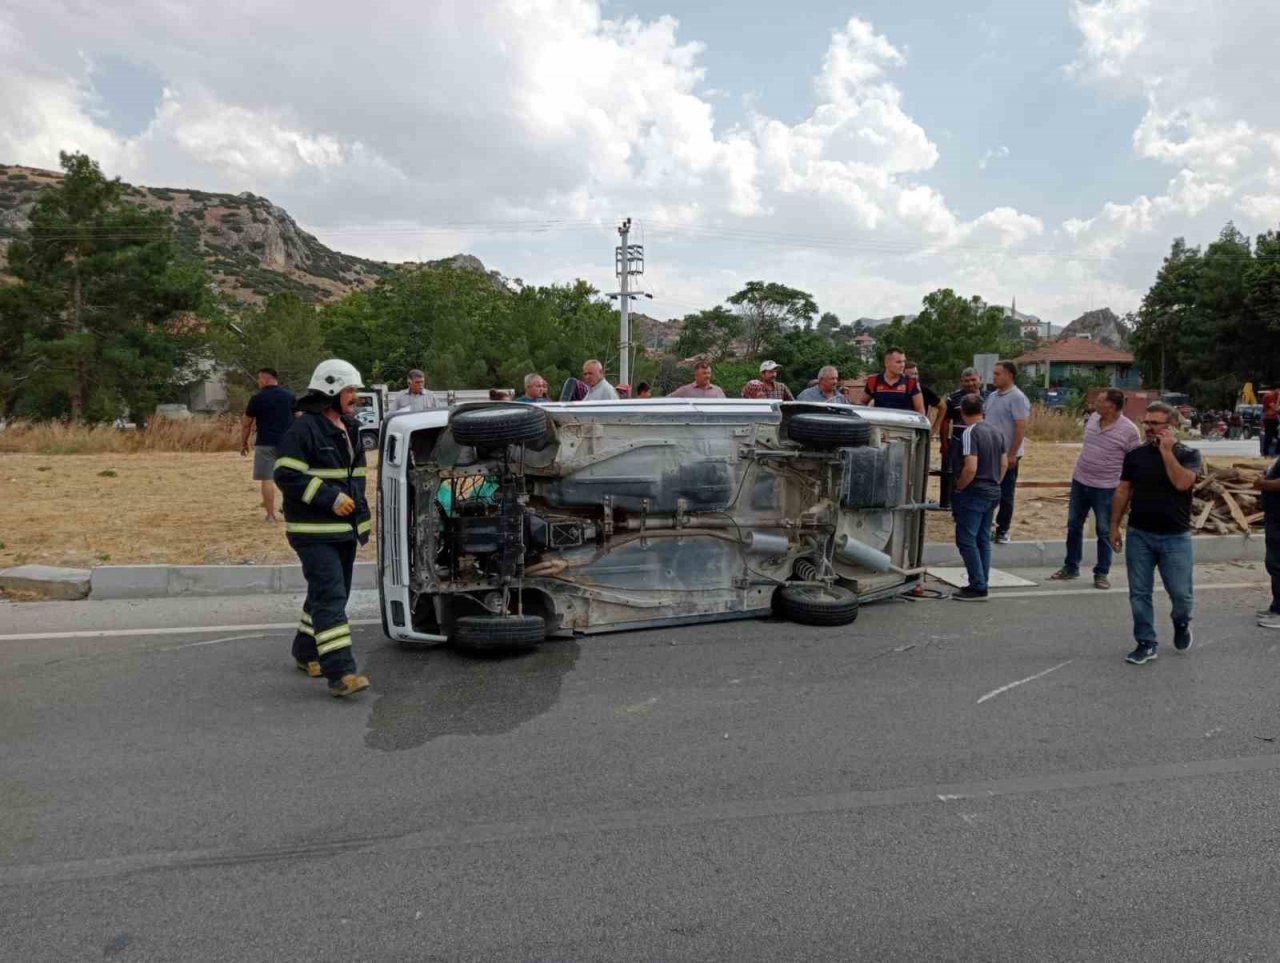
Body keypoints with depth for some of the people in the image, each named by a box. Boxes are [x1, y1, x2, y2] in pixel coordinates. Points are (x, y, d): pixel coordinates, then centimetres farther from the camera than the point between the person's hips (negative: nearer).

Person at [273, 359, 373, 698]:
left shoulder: (350, 428, 15)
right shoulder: (303, 429, -13)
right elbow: (286, 475, -19)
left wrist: (361, 514, 15)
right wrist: (330, 498, -22)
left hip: (345, 529, 9)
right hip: (314, 532, -9)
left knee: (330, 594, 17)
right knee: (330, 596, -13)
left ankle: (306, 651, 35)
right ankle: (340, 672, -15)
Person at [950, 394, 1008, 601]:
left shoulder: (969, 433, -17)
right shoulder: (996, 433, 10)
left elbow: (971, 468, -23)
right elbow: (1004, 463, 16)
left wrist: (958, 488, -11)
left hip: (973, 494, -9)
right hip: (992, 493, 9)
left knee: (966, 540, -4)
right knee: (983, 540, 13)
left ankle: (977, 586, -6)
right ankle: (981, 584, 18)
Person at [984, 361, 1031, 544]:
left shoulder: (1017, 398, -14)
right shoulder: (992, 396, 10)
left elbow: (1021, 428, -19)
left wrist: (1012, 454, -21)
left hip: (1006, 454, -7)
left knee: (1005, 494, 3)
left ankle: (1002, 530, 13)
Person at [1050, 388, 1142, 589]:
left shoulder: (1129, 430, -15)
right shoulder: (1092, 418, 2)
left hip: (1105, 488, -6)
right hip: (1079, 482, 6)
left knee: (1104, 531, 5)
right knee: (1073, 526, 13)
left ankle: (1101, 573, 17)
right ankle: (1070, 567, 26)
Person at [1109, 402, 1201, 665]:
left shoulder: (1188, 455, -3)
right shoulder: (1136, 455, 5)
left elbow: (1182, 482, -22)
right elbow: (1123, 492, 8)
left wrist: (1167, 451, -18)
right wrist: (1114, 526, 5)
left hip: (1175, 537, -2)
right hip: (1139, 535, 3)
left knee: (1181, 593, 1)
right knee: (1139, 594, 4)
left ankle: (1181, 623, 33)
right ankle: (1146, 643, 16)